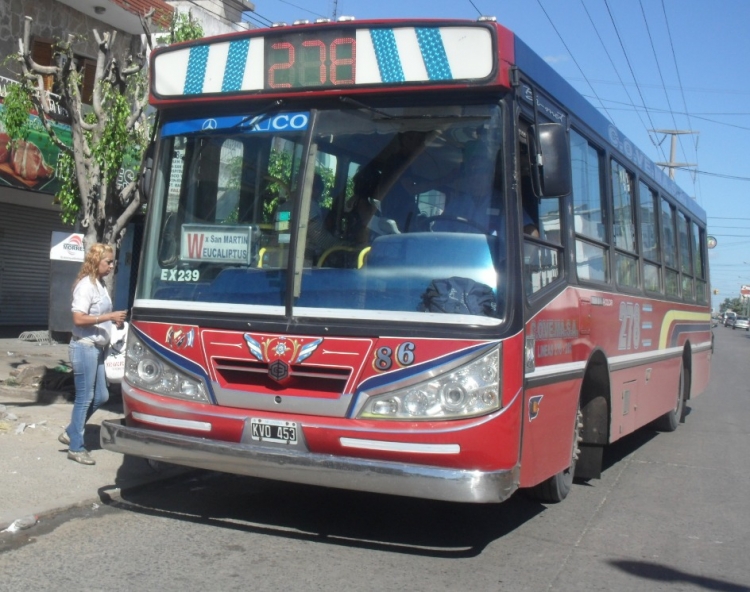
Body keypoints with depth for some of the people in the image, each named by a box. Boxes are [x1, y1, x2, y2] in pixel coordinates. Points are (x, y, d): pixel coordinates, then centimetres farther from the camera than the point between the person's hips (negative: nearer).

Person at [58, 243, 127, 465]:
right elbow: (79, 319, -22)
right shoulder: (85, 285, -15)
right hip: (85, 348, -9)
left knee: (100, 396, 13)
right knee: (84, 398, -1)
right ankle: (76, 448, 10)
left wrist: (115, 320, 6)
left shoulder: (100, 284, 11)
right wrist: (109, 317, -22)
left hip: (97, 348, 9)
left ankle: (70, 433, 27)